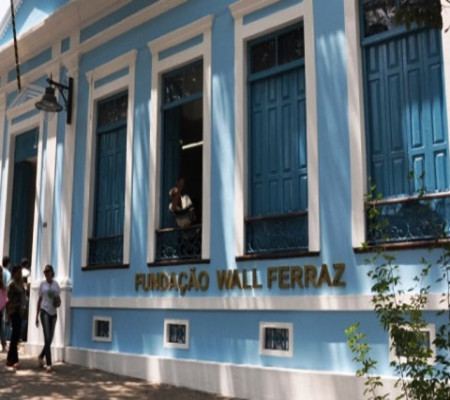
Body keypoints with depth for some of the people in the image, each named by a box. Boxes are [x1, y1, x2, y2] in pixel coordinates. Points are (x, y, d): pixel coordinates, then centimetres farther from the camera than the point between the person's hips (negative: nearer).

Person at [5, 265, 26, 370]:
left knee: (15, 337, 12)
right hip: (14, 312, -8)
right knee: (15, 336, -7)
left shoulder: (21, 284, 12)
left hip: (20, 312, 8)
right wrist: (8, 315, -13)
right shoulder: (12, 284, -10)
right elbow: (8, 300, -12)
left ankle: (10, 360, 20)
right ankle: (14, 360, -4)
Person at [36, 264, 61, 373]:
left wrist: (58, 302, -11)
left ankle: (41, 356, 32)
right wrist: (37, 316, 5)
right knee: (47, 338, -12)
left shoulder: (56, 284, 8)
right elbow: (39, 300, 7)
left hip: (53, 312, 3)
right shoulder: (42, 284, 3)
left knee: (50, 339, 8)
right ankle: (49, 364, -11)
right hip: (45, 312, -3)